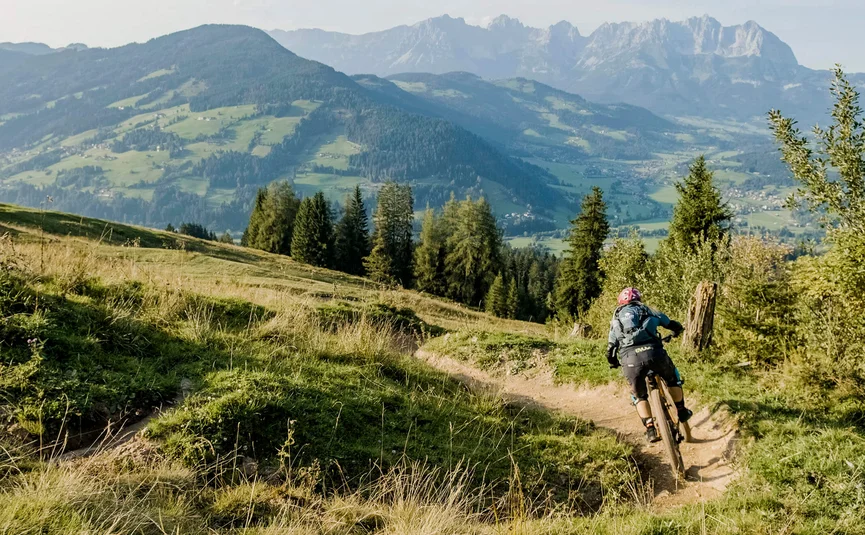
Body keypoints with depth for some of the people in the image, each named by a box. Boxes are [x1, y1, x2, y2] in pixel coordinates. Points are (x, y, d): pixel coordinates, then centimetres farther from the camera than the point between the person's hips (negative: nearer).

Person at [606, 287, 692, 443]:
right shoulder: (647, 311, 25)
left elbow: (610, 347, 30)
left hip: (630, 358, 1)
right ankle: (681, 411, 35)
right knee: (672, 378, 31)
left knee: (639, 396, 23)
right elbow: (674, 325, 36)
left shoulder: (616, 318, 28)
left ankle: (651, 430, 15)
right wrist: (678, 330, 60)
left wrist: (613, 363, 50)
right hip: (653, 351, 0)